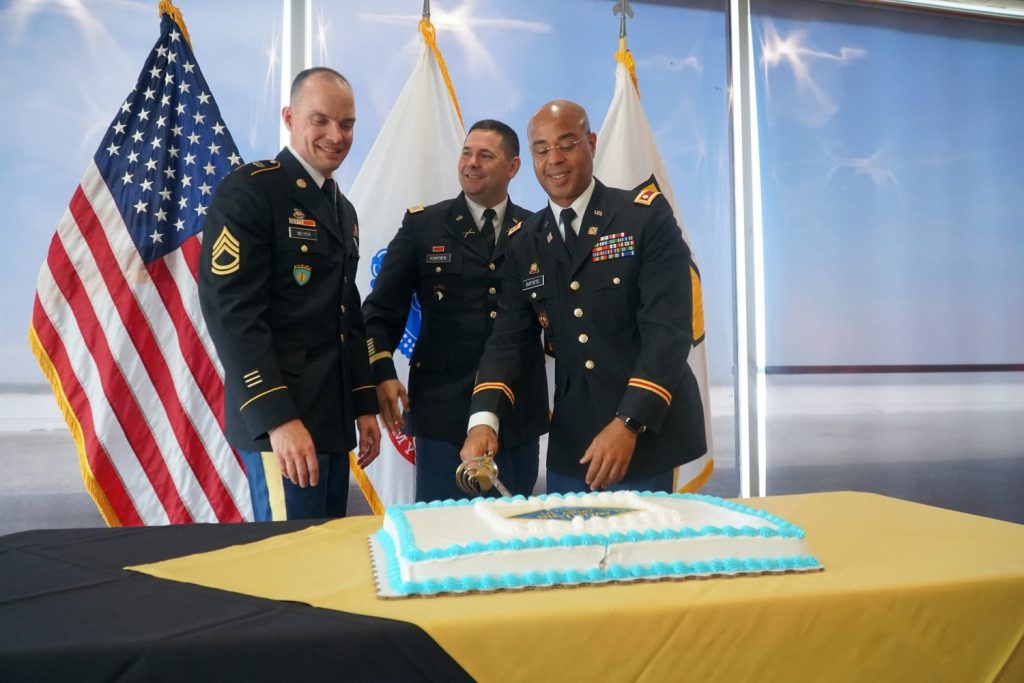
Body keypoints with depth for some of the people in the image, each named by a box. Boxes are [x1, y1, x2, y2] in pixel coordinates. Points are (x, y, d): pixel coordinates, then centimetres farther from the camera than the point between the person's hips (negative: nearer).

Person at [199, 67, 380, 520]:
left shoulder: (342, 209, 18)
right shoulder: (249, 190, -9)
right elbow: (232, 310, -17)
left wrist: (364, 406, 15)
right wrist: (279, 418, -23)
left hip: (332, 416, 8)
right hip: (279, 417, -8)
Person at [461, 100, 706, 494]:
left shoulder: (647, 216, -9)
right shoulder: (525, 244, 5)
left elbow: (669, 328, -16)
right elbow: (508, 337, 0)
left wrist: (629, 424, -25)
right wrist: (484, 419, -16)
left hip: (647, 433, -3)